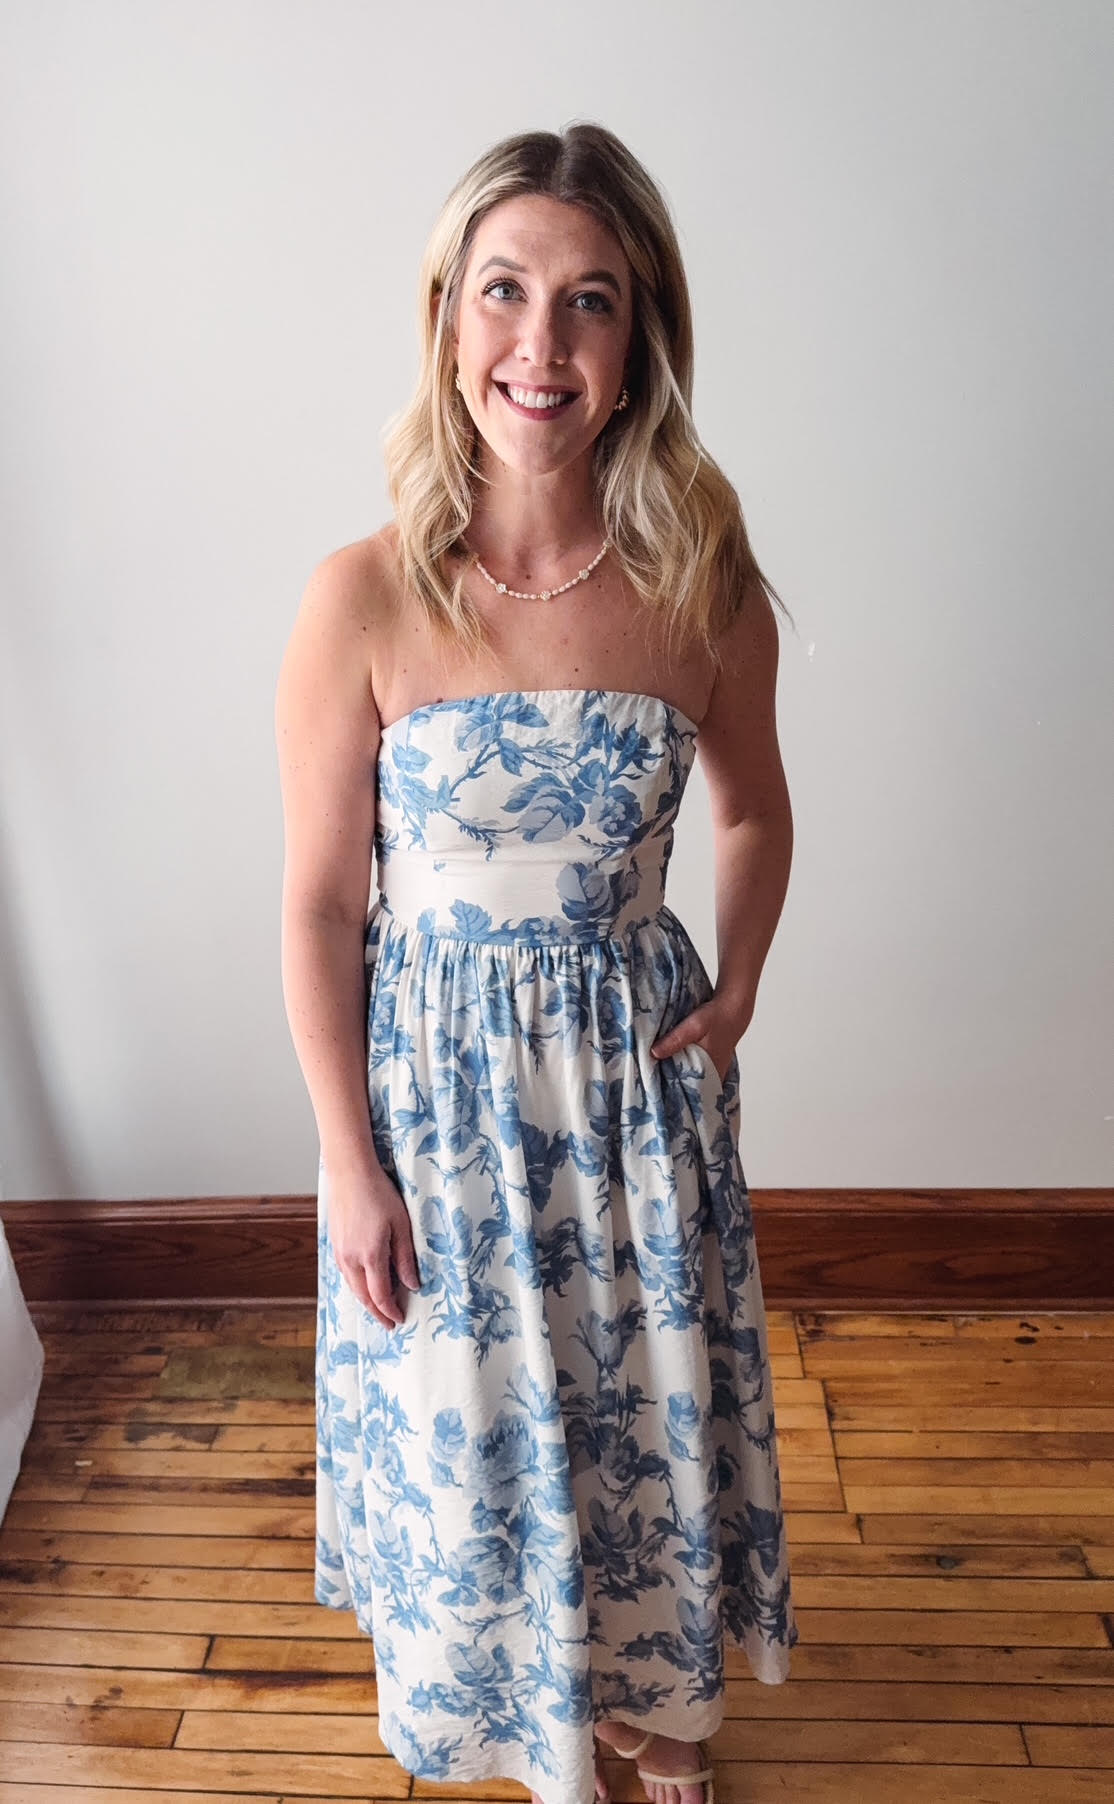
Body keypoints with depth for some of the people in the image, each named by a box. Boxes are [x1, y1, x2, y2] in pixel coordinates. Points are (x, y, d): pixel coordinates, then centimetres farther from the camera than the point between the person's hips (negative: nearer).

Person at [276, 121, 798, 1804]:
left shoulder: (706, 587, -10)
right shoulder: (363, 599, -16)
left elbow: (755, 810, 8)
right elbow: (318, 903, -10)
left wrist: (737, 995, -4)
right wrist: (351, 1163, -7)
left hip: (639, 1064, 2)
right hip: (440, 1073, -1)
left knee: (654, 1398, 22)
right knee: (471, 1421, 20)